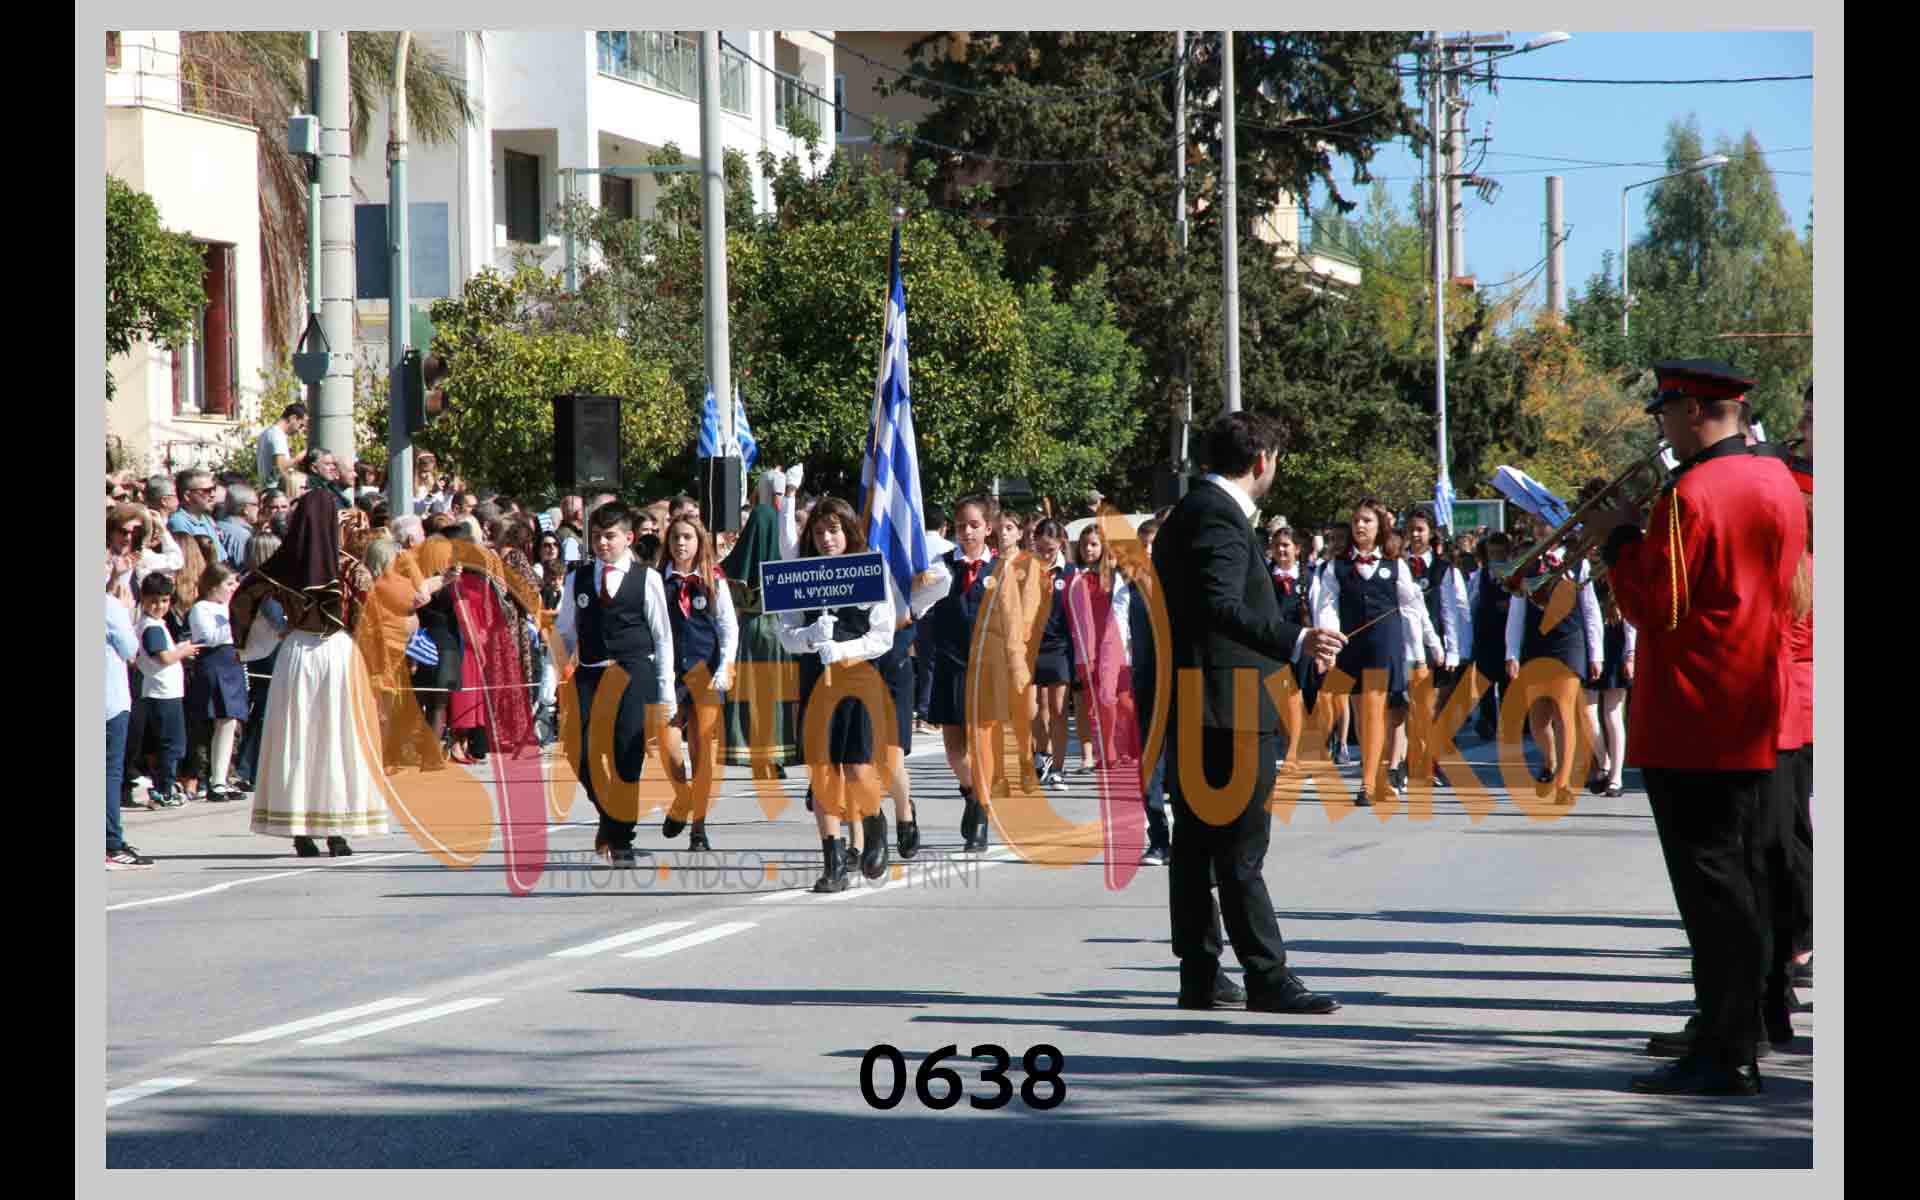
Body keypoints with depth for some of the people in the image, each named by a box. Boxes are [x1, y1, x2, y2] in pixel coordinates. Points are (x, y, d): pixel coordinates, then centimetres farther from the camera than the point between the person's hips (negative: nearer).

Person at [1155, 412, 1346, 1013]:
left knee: (1197, 845, 10)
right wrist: (1295, 641, -38)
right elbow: (1219, 606, -28)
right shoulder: (1219, 515, -15)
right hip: (1229, 712, -11)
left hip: (1192, 711, 11)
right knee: (1240, 850, -9)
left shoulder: (1190, 511, 17)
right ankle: (1267, 978, -8)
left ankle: (1201, 975, 14)